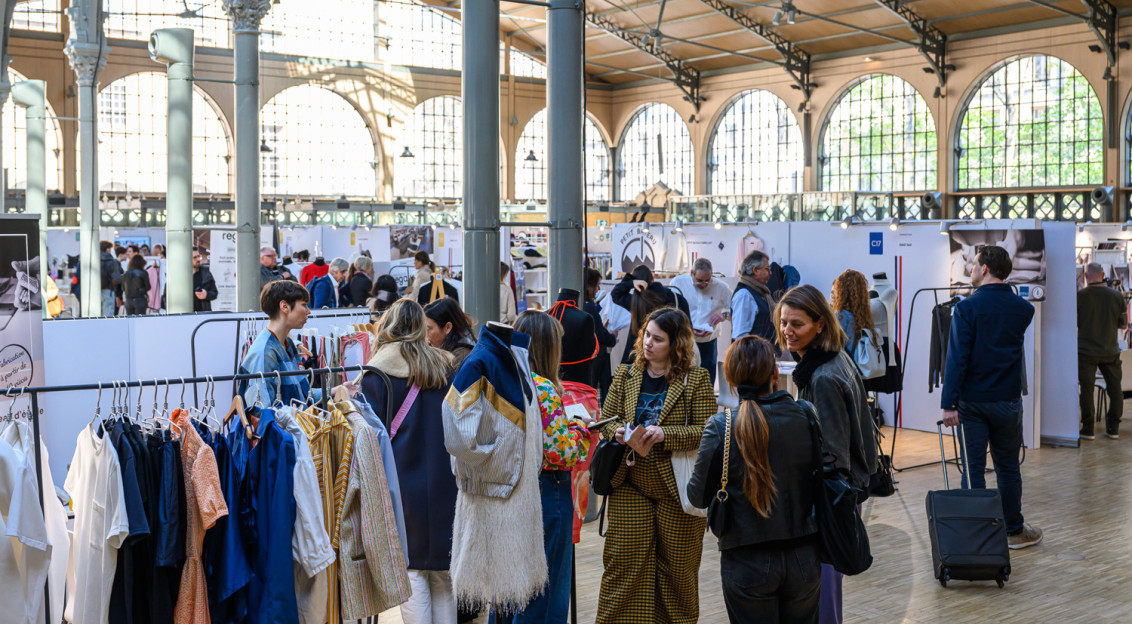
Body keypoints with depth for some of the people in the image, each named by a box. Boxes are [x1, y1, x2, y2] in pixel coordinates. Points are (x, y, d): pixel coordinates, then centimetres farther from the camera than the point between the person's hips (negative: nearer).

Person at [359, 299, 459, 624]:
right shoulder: (445, 366, 8)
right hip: (444, 484, 4)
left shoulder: (378, 371, -6)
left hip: (404, 484, -4)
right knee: (443, 576, 11)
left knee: (410, 570, 3)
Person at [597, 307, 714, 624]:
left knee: (678, 566, 9)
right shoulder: (625, 374, 8)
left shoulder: (696, 379, -4)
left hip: (677, 486, -2)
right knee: (624, 562, 2)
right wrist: (619, 433, -10)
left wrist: (665, 435, -21)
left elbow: (706, 430, -10)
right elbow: (607, 419, 12)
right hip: (630, 482, 3)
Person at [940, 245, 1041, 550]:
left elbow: (956, 358, -15)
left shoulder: (966, 308, -11)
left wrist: (948, 404, -13)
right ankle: (1013, 530, 23)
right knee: (1008, 467, 14)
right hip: (1007, 399, 3)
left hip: (972, 400, -3)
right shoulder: (1023, 309, 1)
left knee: (973, 468, 4)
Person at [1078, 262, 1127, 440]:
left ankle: (1088, 429, 8)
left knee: (1087, 389, 5)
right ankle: (1113, 428, 18)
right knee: (1115, 388, 14)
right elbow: (1124, 324, 6)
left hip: (1086, 350, -3)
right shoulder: (1116, 296, -2)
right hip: (1111, 351, 3)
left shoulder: (1080, 296, -12)